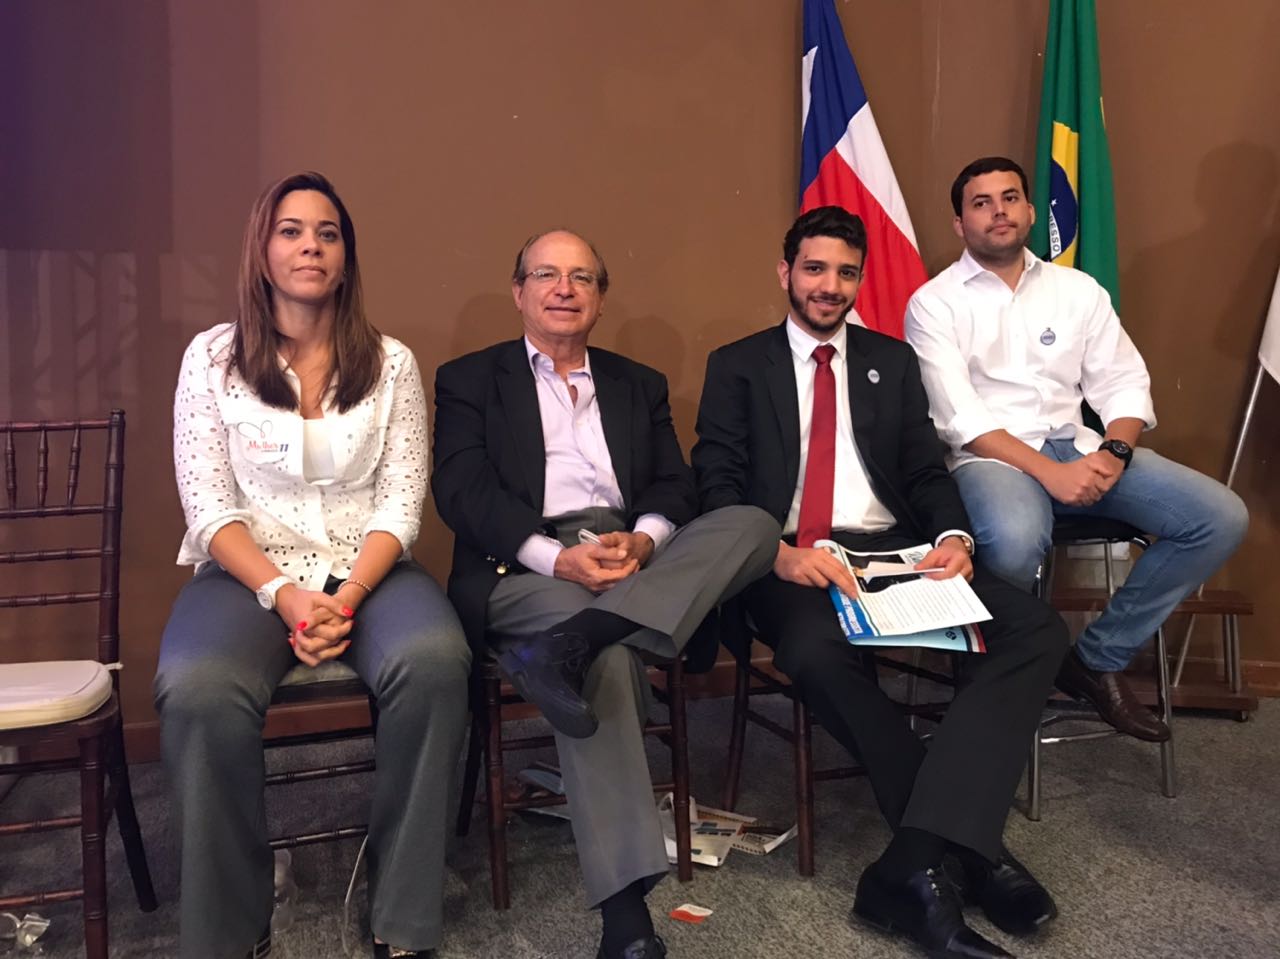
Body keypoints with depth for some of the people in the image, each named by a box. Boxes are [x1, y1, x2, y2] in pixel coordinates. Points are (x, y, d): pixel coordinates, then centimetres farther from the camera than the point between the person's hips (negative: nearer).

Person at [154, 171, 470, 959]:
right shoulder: (212, 356, 5)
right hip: (251, 574, 0)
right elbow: (210, 507, -2)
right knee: (199, 691, -33)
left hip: (369, 571, 1)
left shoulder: (391, 362, 7)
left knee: (436, 661, -32)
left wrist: (348, 596, -17)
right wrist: (285, 595, -17)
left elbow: (402, 501, 0)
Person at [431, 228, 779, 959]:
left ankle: (567, 646, -40)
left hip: (637, 561, 4)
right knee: (607, 654, -35)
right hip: (525, 571, -4)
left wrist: (642, 540, -15)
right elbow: (464, 493, -3)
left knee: (754, 524, -23)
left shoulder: (640, 384, 22)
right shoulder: (470, 379, 12)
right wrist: (558, 557, -20)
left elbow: (675, 487, 10)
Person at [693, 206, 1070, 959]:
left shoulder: (893, 361, 20)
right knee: (817, 654, -38)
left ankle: (920, 861, -28)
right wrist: (781, 554, -19)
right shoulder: (738, 366, 10)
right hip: (792, 561, -3)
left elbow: (929, 471, 13)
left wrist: (954, 537, -10)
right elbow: (718, 485, 0)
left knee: (1038, 629, -22)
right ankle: (964, 848, -18)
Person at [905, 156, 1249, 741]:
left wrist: (1114, 451, -11)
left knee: (1222, 517, -13)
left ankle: (1101, 656, 0)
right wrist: (1047, 471, -21)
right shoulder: (934, 303, 2)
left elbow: (1124, 385, 11)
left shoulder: (1078, 290, 15)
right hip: (991, 455, -5)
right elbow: (958, 415, -10)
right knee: (1015, 540, -39)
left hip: (1078, 449, 5)